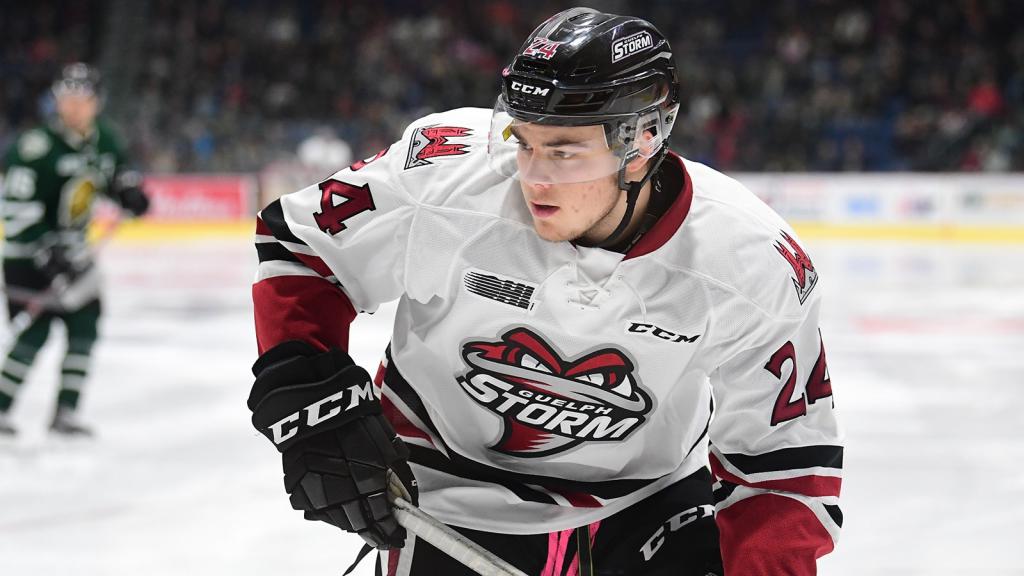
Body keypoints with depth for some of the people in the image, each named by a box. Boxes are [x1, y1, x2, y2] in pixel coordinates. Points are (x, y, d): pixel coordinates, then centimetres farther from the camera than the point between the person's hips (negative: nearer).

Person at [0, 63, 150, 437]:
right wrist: (47, 255, -31)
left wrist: (130, 191, -1)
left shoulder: (102, 141, 1)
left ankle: (65, 412, 11)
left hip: (70, 248, 8)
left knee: (85, 323, 4)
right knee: (35, 332, -12)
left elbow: (116, 170, 22)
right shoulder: (38, 147, -24)